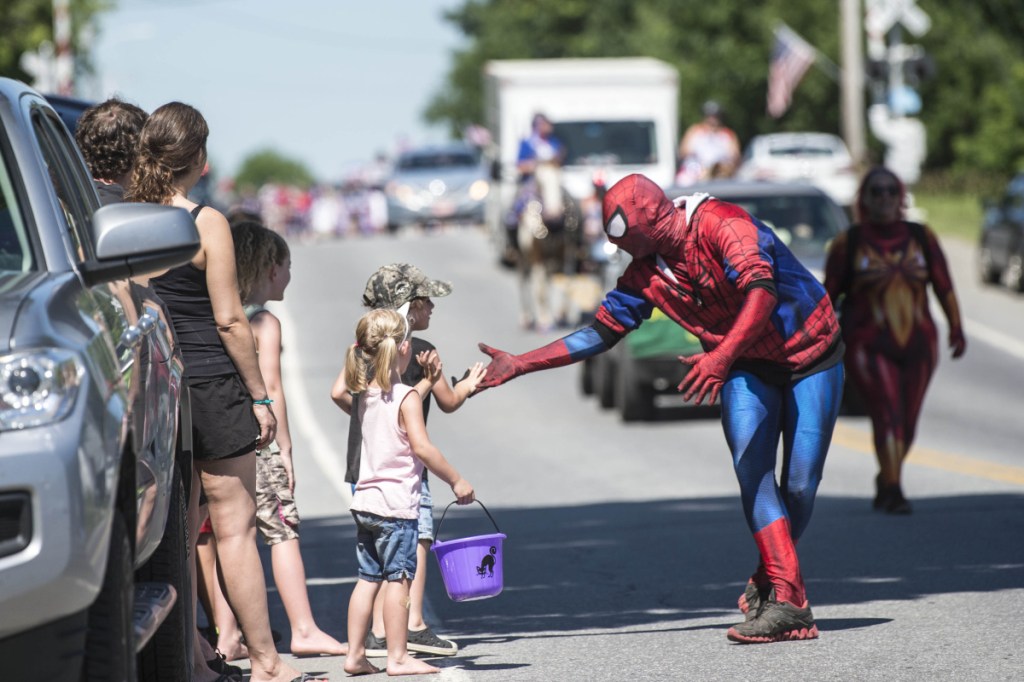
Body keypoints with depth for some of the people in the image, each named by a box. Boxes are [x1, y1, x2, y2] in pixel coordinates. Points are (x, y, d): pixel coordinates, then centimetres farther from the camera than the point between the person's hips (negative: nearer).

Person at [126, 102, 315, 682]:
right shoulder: (207, 224, -12)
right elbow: (230, 320, -11)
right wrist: (260, 395, -4)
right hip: (210, 385, -6)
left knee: (179, 530, 11)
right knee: (235, 526, -1)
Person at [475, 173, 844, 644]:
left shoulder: (721, 225, -26)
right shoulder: (645, 273, -3)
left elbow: (763, 291, -40)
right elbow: (601, 332, 5)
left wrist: (722, 356, -52)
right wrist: (520, 365, 0)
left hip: (810, 357, -5)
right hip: (749, 367, 5)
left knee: (800, 485, -8)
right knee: (750, 468, -19)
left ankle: (769, 583, 16)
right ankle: (787, 599, -21)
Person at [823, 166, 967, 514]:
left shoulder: (921, 237, 7)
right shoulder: (848, 243, 0)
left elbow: (944, 286, 4)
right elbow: (829, 296, 4)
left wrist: (956, 328, -5)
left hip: (917, 345, 3)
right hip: (868, 348, -3)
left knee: (906, 423, 7)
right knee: (888, 416, -17)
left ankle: (884, 484, 27)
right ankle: (893, 490, -19)